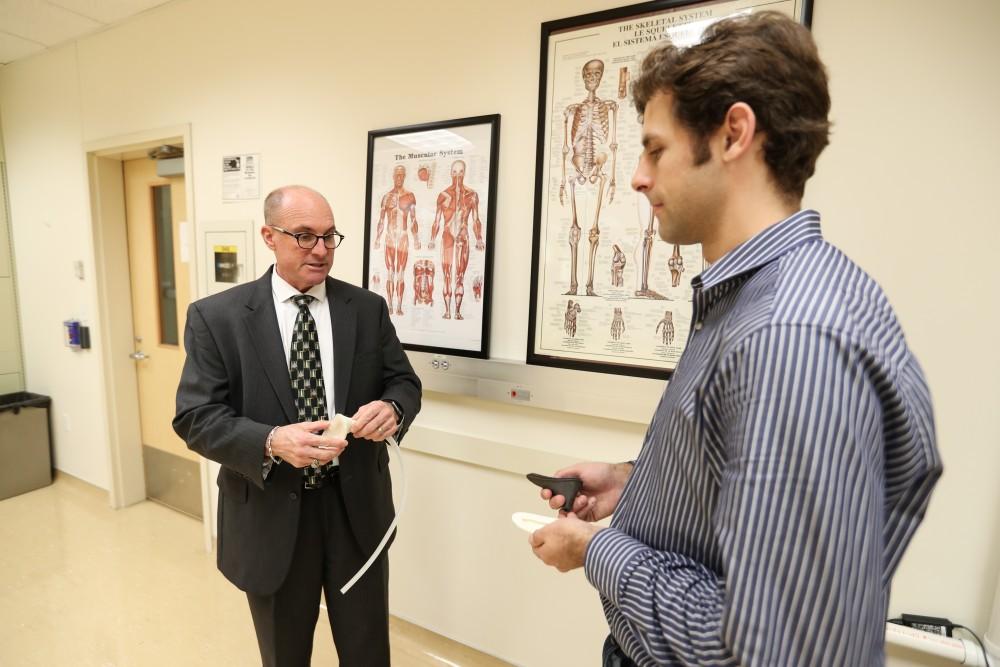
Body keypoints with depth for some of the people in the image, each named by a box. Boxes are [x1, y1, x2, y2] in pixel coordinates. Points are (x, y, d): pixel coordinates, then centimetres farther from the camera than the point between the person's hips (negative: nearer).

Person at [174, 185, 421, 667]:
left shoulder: (368, 308, -1)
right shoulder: (216, 316, -6)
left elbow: (405, 383, 2)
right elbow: (195, 417, -9)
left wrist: (392, 408, -22)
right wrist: (271, 442, -27)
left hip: (357, 506, 1)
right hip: (270, 513, 0)